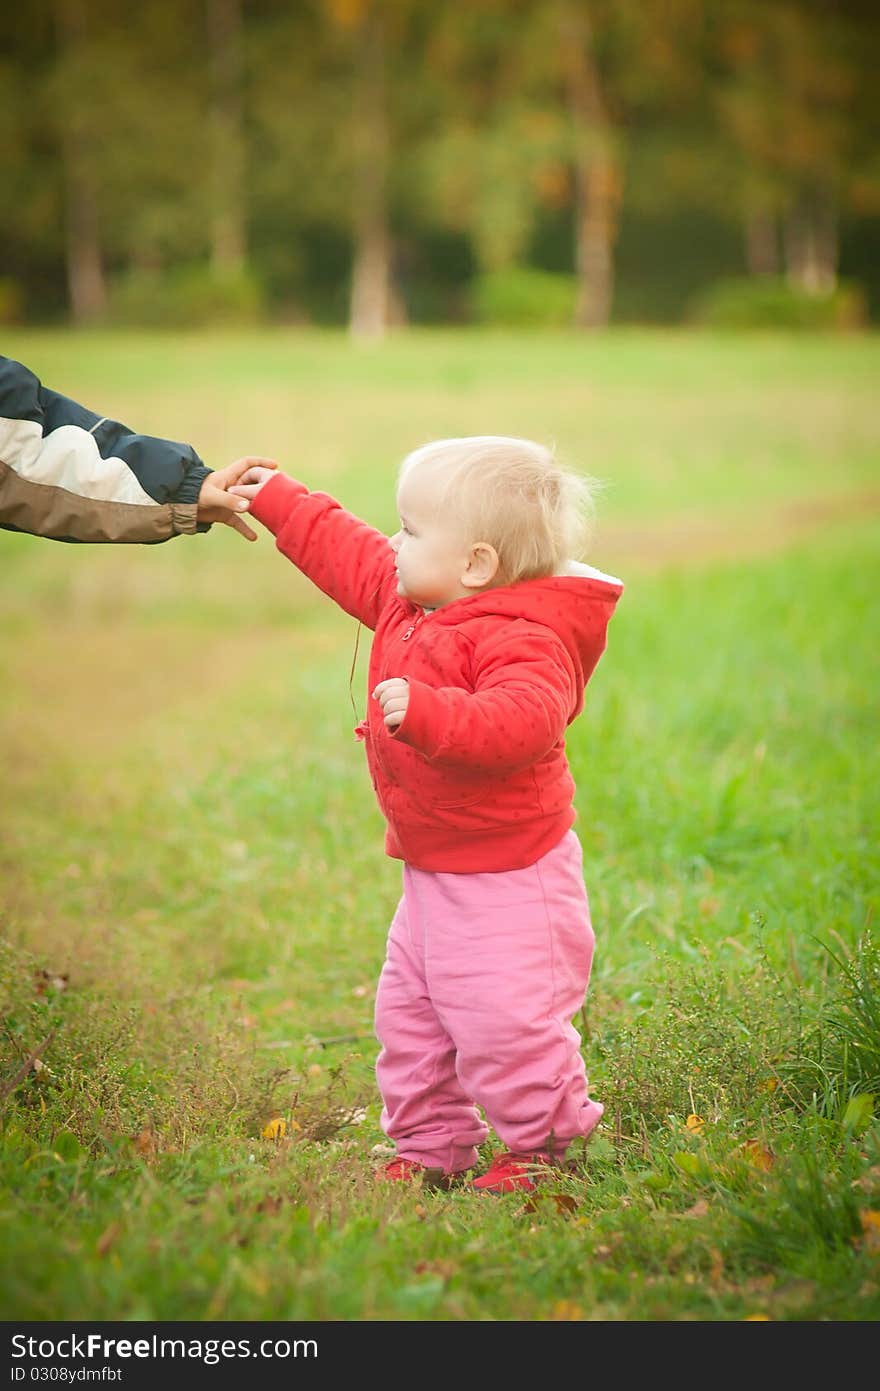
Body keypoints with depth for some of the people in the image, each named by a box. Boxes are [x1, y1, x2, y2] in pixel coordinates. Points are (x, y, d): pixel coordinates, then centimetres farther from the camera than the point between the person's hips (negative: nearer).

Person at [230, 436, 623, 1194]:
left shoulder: (520, 641, -24)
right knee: (407, 1014, 14)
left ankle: (544, 1143, 14)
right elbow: (347, 551, 21)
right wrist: (277, 500, 23)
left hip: (509, 878, -10)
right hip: (433, 873, 10)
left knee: (503, 1018, -8)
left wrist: (429, 713, -50)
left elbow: (522, 721, -41)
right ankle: (429, 1146, 26)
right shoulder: (409, 602, 5)